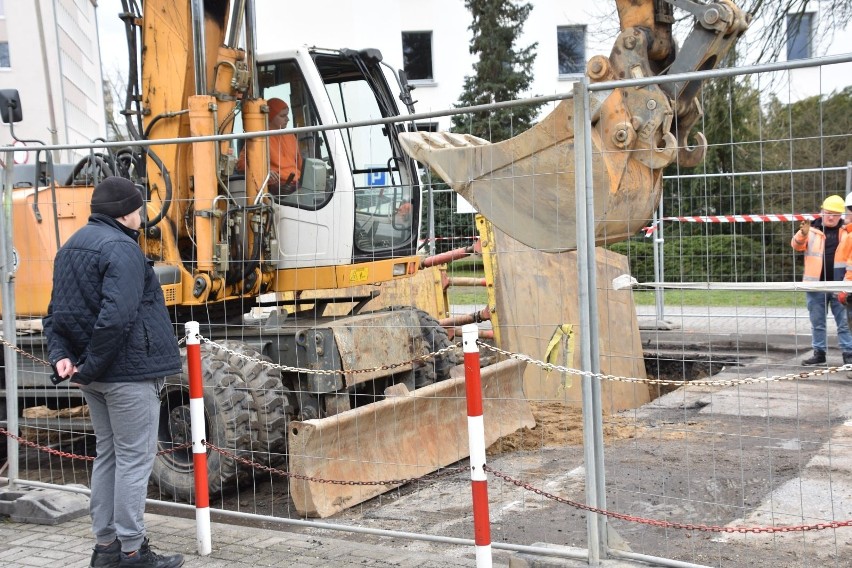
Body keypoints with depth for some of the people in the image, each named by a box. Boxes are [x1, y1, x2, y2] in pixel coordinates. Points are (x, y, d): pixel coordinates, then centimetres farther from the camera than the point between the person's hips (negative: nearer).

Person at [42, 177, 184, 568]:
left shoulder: (71, 247, 15)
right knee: (134, 459, -1)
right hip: (129, 373, -9)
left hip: (97, 375, 9)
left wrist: (61, 354, 2)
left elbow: (57, 312, 13)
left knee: (108, 455, 17)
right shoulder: (121, 249, -17)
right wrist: (91, 368, -20)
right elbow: (116, 317, -27)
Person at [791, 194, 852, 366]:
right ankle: (819, 353, 18)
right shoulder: (812, 230, 3)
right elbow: (797, 245, -8)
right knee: (817, 322, 9)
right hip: (816, 285, 1)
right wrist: (803, 234, -28)